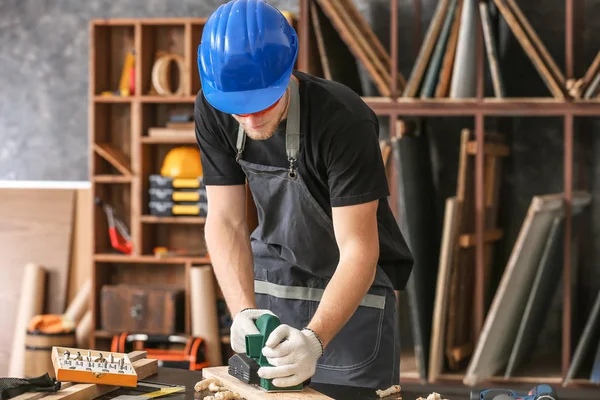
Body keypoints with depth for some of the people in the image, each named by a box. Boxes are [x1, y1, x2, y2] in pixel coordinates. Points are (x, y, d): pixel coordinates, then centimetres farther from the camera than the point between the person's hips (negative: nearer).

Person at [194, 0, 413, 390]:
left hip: (353, 285, -4)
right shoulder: (212, 110, -15)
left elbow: (357, 249, -31)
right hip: (271, 272, 4)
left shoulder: (343, 120, -30)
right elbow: (225, 221, -12)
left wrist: (314, 339, -45)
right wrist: (244, 310, -27)